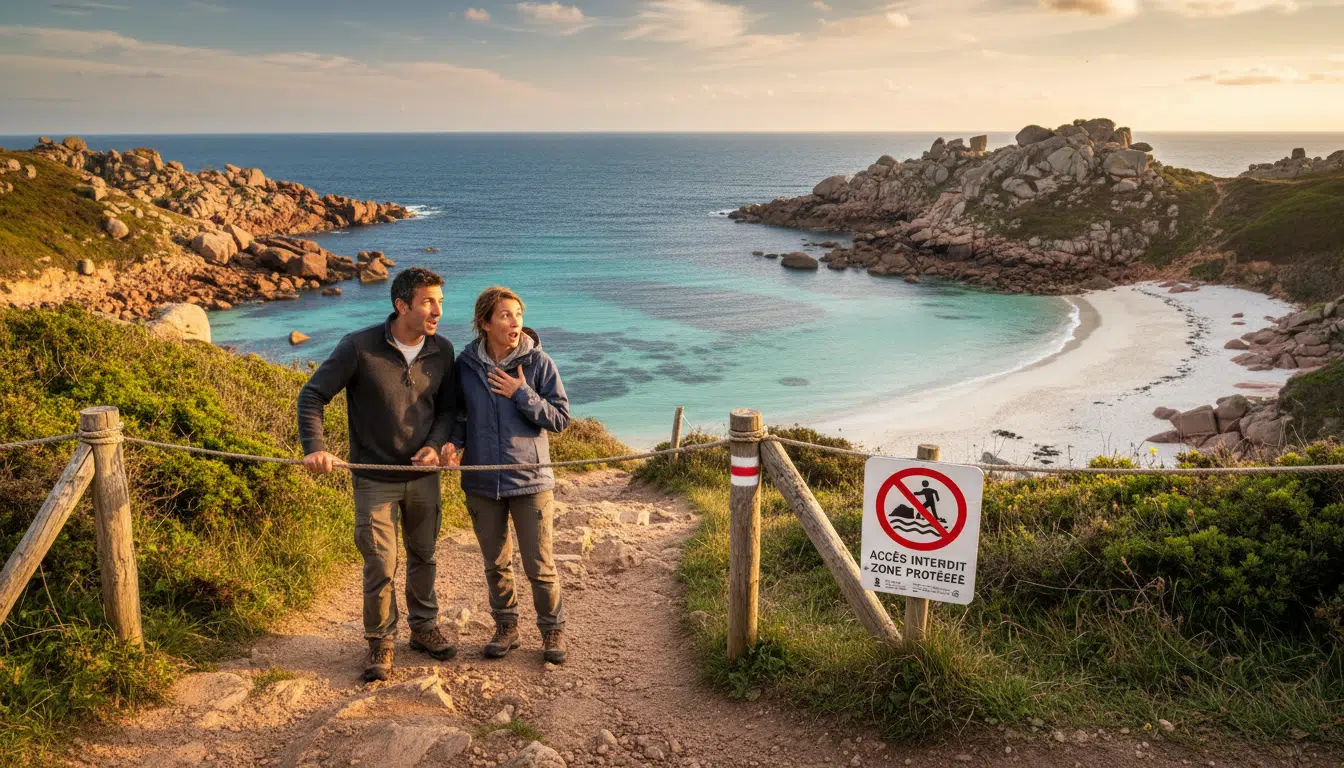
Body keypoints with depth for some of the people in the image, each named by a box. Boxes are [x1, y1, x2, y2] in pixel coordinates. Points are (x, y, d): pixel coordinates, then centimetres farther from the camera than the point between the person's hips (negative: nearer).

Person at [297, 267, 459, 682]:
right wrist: (315, 447, -25)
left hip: (423, 476, 4)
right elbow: (312, 395, -12)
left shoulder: (442, 351, -5)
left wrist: (435, 444, -12)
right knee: (380, 567, 2)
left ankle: (424, 627, 37)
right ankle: (380, 642, 22)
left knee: (423, 557, 17)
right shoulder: (360, 347, -17)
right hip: (375, 479, -4)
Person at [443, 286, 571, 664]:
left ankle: (552, 631, 23)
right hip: (482, 482, 2)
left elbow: (561, 418, -5)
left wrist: (522, 394, -17)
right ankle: (506, 628, 33)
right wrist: (453, 442, -9)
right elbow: (458, 413, 11)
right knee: (496, 564, 15)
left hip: (530, 480, -2)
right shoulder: (465, 364, -1)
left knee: (540, 565, 3)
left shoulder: (539, 363, -7)